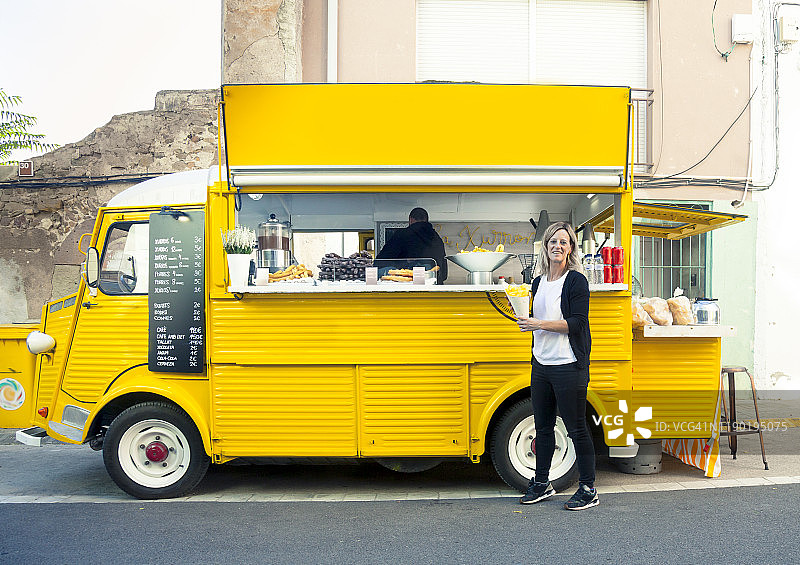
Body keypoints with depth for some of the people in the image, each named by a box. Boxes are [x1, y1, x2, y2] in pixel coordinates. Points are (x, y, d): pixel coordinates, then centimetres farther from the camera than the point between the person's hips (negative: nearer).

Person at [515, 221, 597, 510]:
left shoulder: (576, 281, -8)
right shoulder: (539, 282, 13)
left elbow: (577, 323, -16)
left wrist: (539, 324, -19)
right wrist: (523, 316, 3)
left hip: (569, 366, -7)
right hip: (541, 364, 7)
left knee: (576, 428, 0)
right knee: (543, 426, 15)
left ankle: (588, 490, 12)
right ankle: (541, 483, 29)